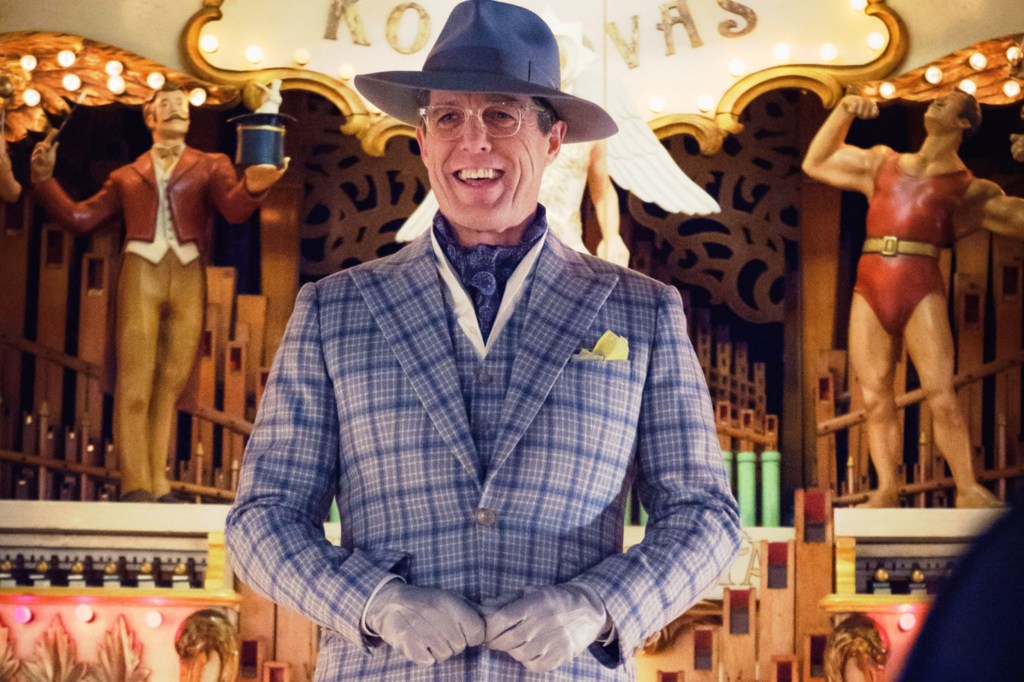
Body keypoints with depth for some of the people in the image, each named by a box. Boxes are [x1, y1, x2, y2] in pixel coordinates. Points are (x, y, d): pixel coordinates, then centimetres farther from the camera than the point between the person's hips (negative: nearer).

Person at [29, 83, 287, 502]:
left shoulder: (210, 166, 17)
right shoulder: (127, 176, 21)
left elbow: (234, 208, -2)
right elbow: (79, 218, 19)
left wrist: (253, 185, -25)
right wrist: (45, 180, 7)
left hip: (188, 278, 0)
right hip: (141, 274, 0)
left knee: (171, 383, 1)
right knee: (135, 381, -8)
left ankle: (156, 484, 4)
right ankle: (135, 486, -10)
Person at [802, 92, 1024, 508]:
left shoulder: (970, 191, 13)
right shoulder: (881, 164, 24)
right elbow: (815, 164, 28)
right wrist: (844, 112, 19)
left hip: (922, 289, -3)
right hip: (870, 286, 3)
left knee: (941, 394, -13)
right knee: (876, 398, -2)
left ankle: (967, 489, -8)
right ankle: (887, 490, 1)